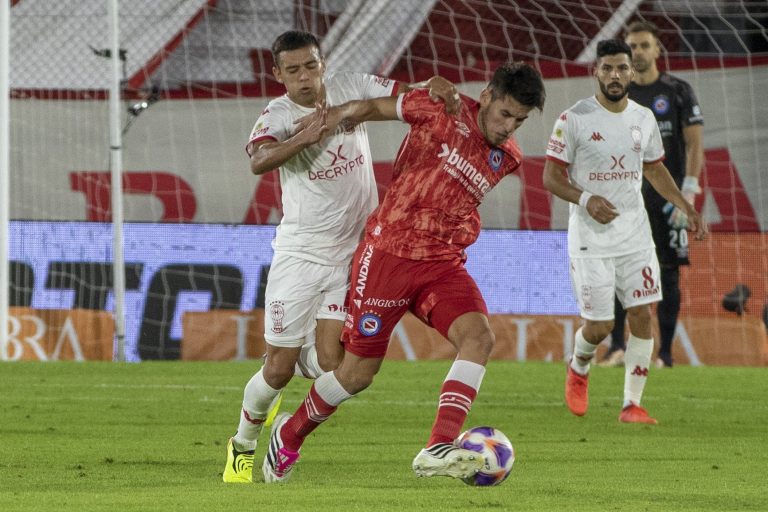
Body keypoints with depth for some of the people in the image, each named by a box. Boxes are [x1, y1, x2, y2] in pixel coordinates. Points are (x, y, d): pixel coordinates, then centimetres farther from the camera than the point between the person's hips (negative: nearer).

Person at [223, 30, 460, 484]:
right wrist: (306, 137, -48)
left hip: (353, 253, 3)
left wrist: (434, 86, -23)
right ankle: (243, 447, 25)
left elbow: (407, 94, 0)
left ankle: (297, 355, 30)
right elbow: (258, 161, -33)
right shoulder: (278, 115, -13)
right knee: (279, 370, -1)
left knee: (330, 364, -8)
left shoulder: (349, 88, -2)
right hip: (300, 254, -3)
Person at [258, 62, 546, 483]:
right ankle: (290, 434, 29)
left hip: (443, 263, 4)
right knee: (358, 372, 1)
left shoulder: (506, 158, 7)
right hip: (388, 253, -4)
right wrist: (322, 123, 4)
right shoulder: (444, 109, -8)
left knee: (479, 336, -25)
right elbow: (376, 107, 5)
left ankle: (438, 450, -33)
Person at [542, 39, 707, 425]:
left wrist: (686, 208, 11)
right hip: (591, 238, -4)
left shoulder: (644, 119, 6)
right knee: (600, 325, -4)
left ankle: (632, 404, 4)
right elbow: (551, 177, -8)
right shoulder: (574, 119, -10)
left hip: (635, 234, 4)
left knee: (642, 315, -4)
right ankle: (578, 370, 30)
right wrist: (586, 200, -26)